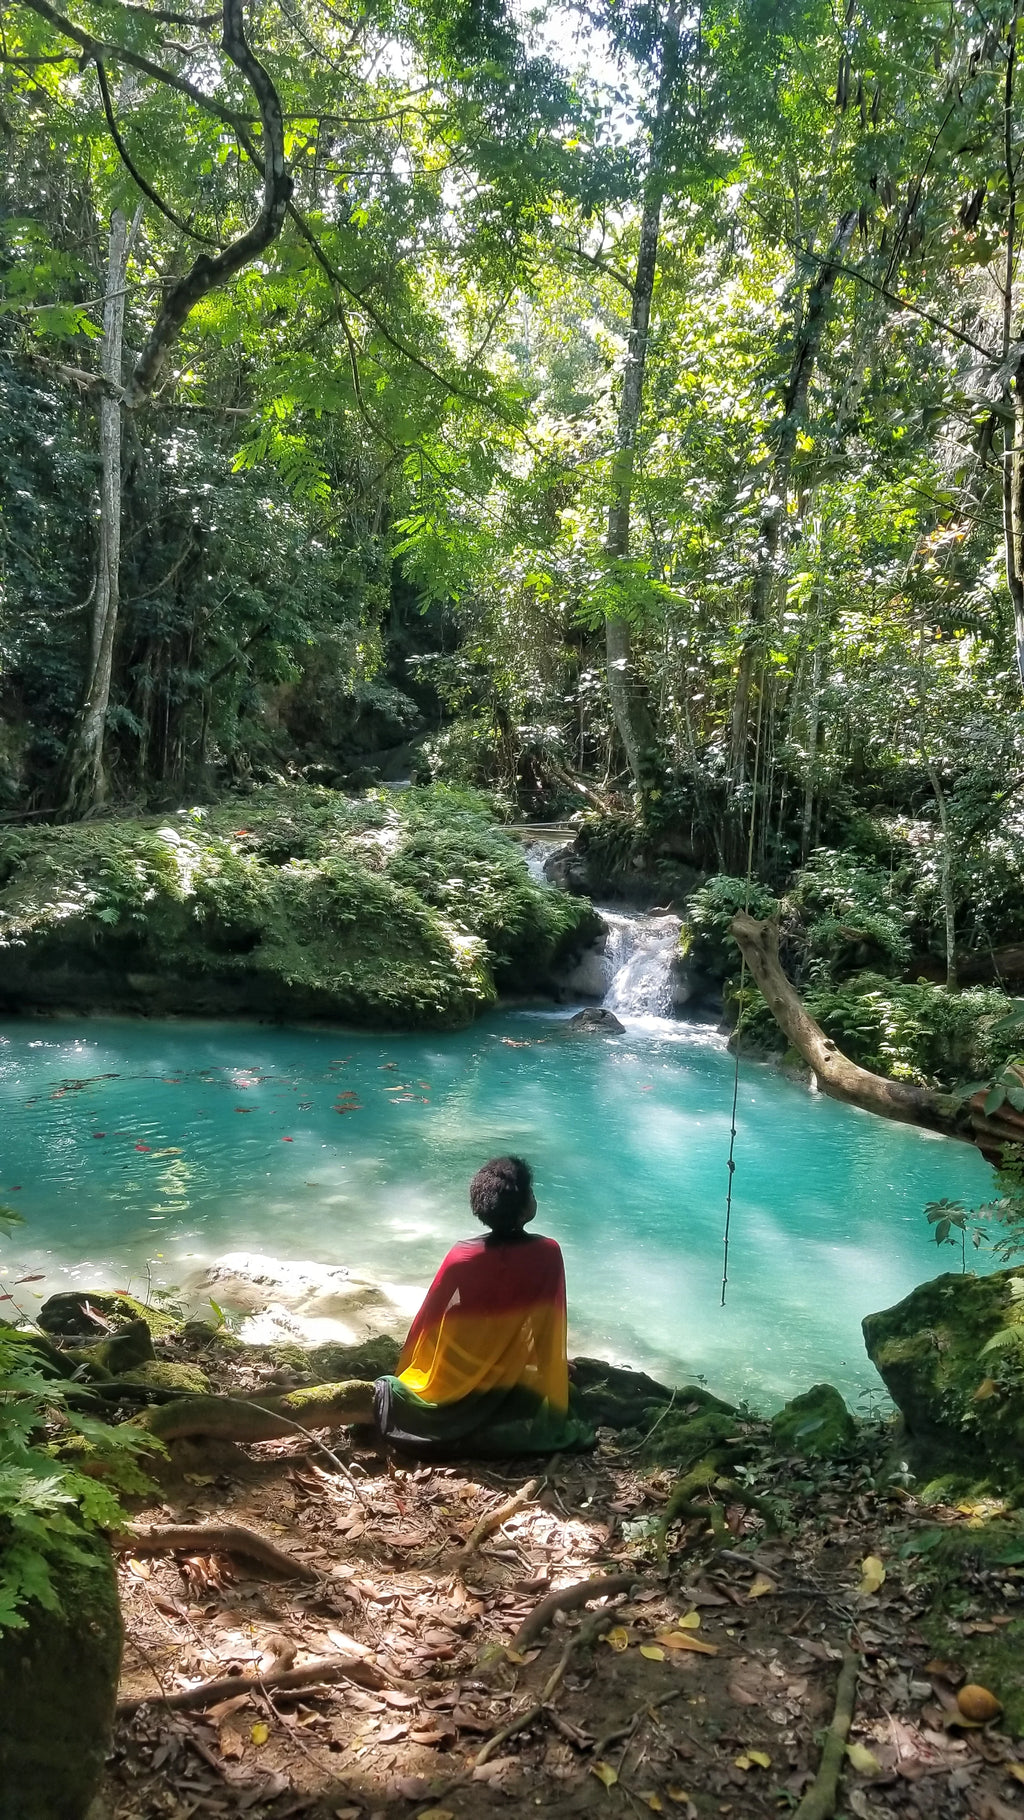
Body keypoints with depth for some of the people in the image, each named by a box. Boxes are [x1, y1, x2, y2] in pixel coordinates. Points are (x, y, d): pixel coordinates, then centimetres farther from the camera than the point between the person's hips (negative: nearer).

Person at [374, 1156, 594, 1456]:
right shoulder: (548, 1254, -18)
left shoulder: (461, 1257, -15)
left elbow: (427, 1323, -5)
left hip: (455, 1388, 2)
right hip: (512, 1390, -2)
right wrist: (553, 1367, 7)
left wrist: (407, 1377, 11)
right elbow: (550, 1329, -10)